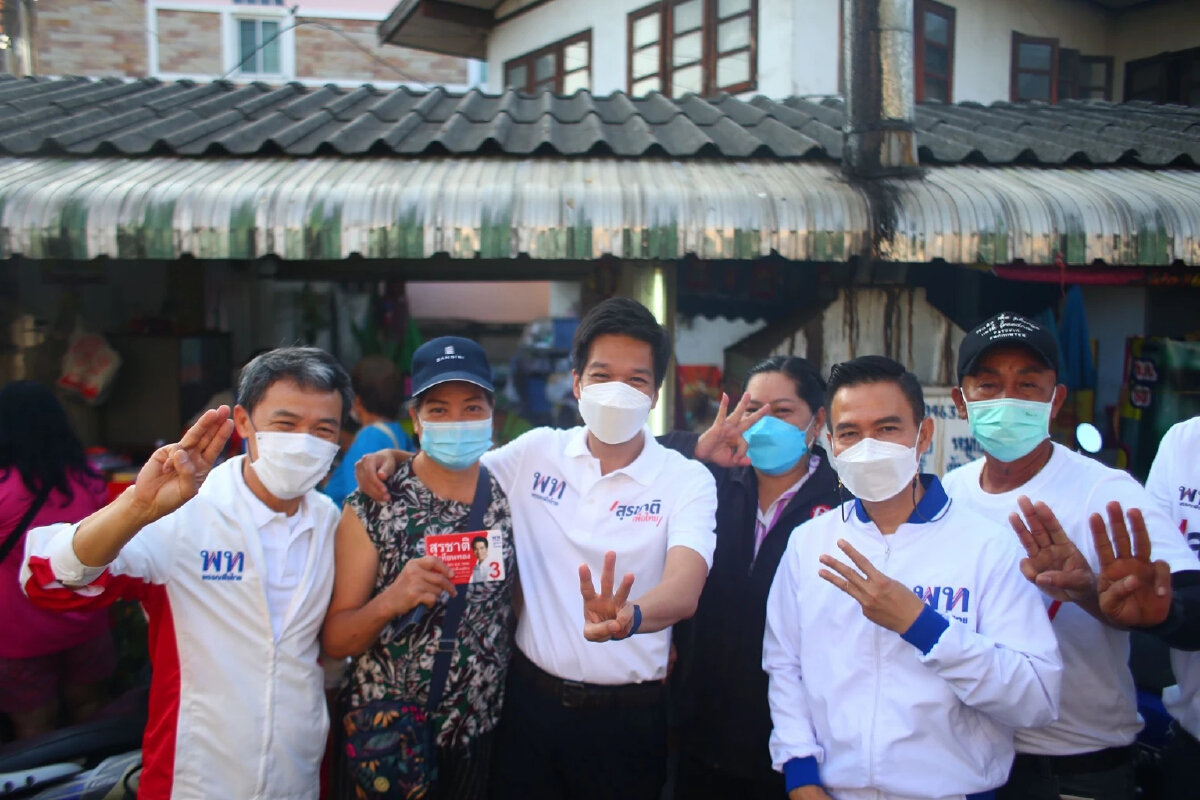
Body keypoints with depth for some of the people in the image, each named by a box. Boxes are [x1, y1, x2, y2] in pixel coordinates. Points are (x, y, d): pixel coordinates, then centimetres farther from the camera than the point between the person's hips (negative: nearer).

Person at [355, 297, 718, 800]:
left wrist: (627, 618, -46)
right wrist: (395, 457, -7)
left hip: (628, 716, -2)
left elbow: (685, 589, -25)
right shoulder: (537, 452, -1)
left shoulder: (688, 480, -10)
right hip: (533, 697, 2)